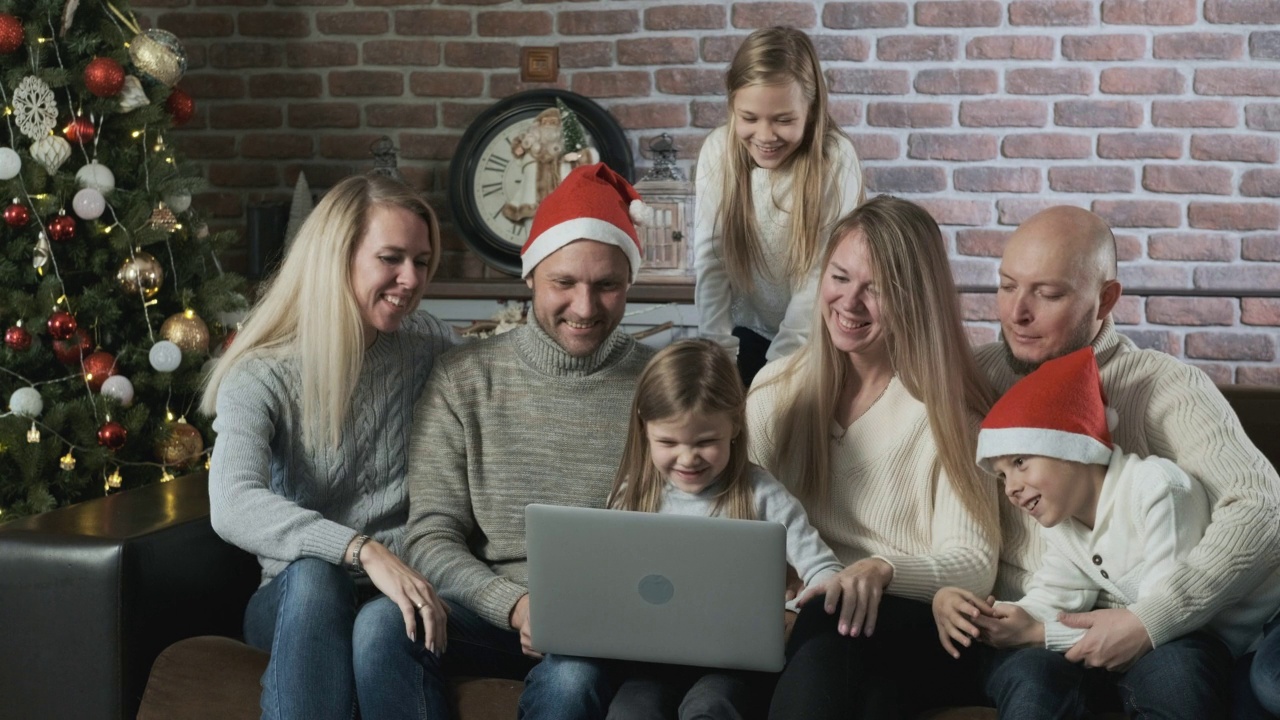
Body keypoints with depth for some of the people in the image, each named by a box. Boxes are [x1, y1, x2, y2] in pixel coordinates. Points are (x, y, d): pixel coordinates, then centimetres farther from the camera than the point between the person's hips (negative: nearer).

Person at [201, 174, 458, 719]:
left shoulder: (427, 346, 4)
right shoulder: (261, 377, -7)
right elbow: (232, 507, -25)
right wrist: (363, 551, -37)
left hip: (410, 591, 1)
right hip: (300, 605, 0)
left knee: (382, 628, -36)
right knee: (313, 574, -37)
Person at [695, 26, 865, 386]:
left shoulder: (836, 160, -21)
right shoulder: (717, 150, -14)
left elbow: (822, 275, -20)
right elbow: (710, 258, -12)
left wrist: (778, 365, -21)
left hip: (816, 341, -2)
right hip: (749, 332, 2)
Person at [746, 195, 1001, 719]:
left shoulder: (949, 409, 0)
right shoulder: (776, 390, 10)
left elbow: (975, 567, -8)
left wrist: (884, 570, -29)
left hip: (910, 622, -2)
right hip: (796, 612, 3)